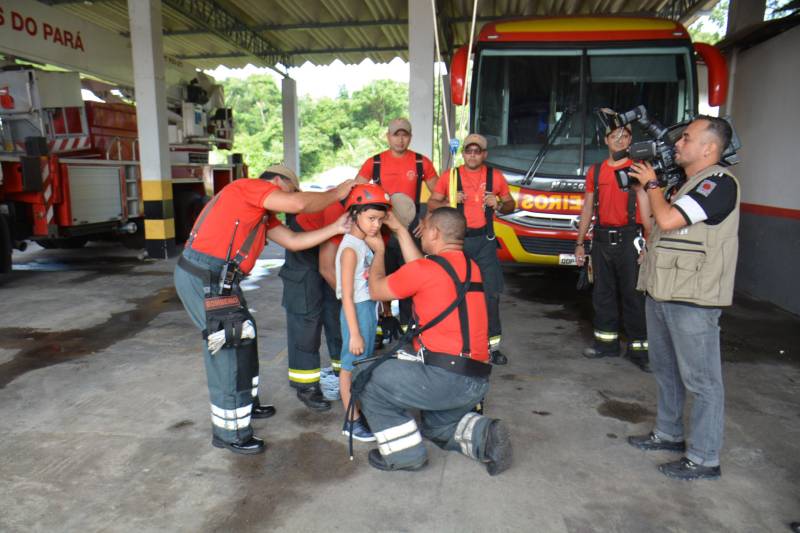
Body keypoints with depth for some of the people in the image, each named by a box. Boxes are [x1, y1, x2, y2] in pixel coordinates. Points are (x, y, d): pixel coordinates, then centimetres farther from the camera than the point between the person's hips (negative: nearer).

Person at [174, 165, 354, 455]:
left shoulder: (263, 212, 20)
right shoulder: (249, 187, -8)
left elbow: (293, 241, 13)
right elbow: (299, 204, -21)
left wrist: (336, 228, 8)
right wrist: (336, 193, -5)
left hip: (217, 277, 10)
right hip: (202, 276, -10)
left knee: (242, 337, 19)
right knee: (228, 347, -4)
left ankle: (246, 404, 37)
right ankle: (229, 432, 8)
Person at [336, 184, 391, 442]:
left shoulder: (366, 244, 9)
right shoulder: (350, 249, -17)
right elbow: (347, 296, -19)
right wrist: (354, 332, -19)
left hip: (370, 309, 9)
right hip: (356, 311, -9)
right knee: (351, 366, 4)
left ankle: (362, 410, 31)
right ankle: (352, 421, 15)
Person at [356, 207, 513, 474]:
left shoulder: (426, 267, -12)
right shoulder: (471, 267, 10)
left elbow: (376, 290, 3)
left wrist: (378, 250, 19)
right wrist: (400, 230, 29)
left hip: (444, 376, -8)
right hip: (478, 381, 9)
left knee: (366, 378, 8)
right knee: (438, 426, 33)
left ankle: (404, 454, 9)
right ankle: (483, 435, 7)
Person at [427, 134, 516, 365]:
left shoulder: (495, 176, 7)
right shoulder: (449, 176, 4)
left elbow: (510, 204, 16)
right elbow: (431, 204, 8)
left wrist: (499, 205, -7)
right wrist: (450, 202, -11)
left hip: (484, 241, 1)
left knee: (491, 292, -2)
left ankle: (492, 344, 8)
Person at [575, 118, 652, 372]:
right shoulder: (595, 171, 12)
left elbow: (646, 209, -9)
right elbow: (587, 209, 14)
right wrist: (580, 243, 11)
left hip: (629, 239, -4)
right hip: (602, 239, 4)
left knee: (633, 295, -2)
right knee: (603, 294, 10)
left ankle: (639, 348, 7)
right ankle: (607, 342, 23)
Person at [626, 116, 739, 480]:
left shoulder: (719, 181, -13)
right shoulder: (687, 182, 17)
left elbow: (668, 220, -22)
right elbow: (654, 223, 19)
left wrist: (651, 183, -8)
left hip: (693, 300, -10)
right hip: (662, 293, 10)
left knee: (701, 379, 0)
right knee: (665, 369, 20)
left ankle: (704, 459, 12)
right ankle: (669, 434, 36)